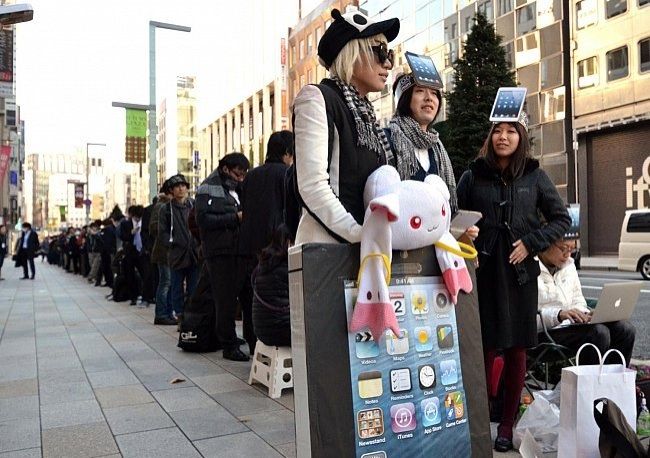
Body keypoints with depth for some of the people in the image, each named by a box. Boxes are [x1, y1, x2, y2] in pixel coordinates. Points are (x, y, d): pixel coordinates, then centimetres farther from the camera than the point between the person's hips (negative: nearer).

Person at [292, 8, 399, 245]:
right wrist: (360, 234, -18)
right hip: (327, 245, -7)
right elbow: (312, 187, -14)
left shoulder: (365, 113, 20)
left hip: (367, 247, 7)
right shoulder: (317, 99, -3)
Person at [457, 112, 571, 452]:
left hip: (520, 273, 1)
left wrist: (531, 243, -4)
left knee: (516, 349, 6)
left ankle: (507, 425, 18)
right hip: (482, 272, -1)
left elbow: (561, 219, 9)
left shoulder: (535, 176, 6)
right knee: (486, 348, -2)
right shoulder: (472, 176, 4)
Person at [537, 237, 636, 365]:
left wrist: (584, 314, 0)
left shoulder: (569, 265, 16)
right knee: (598, 332, -28)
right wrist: (559, 314, -30)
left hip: (568, 325, 8)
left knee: (625, 329, -6)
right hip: (544, 334, -8)